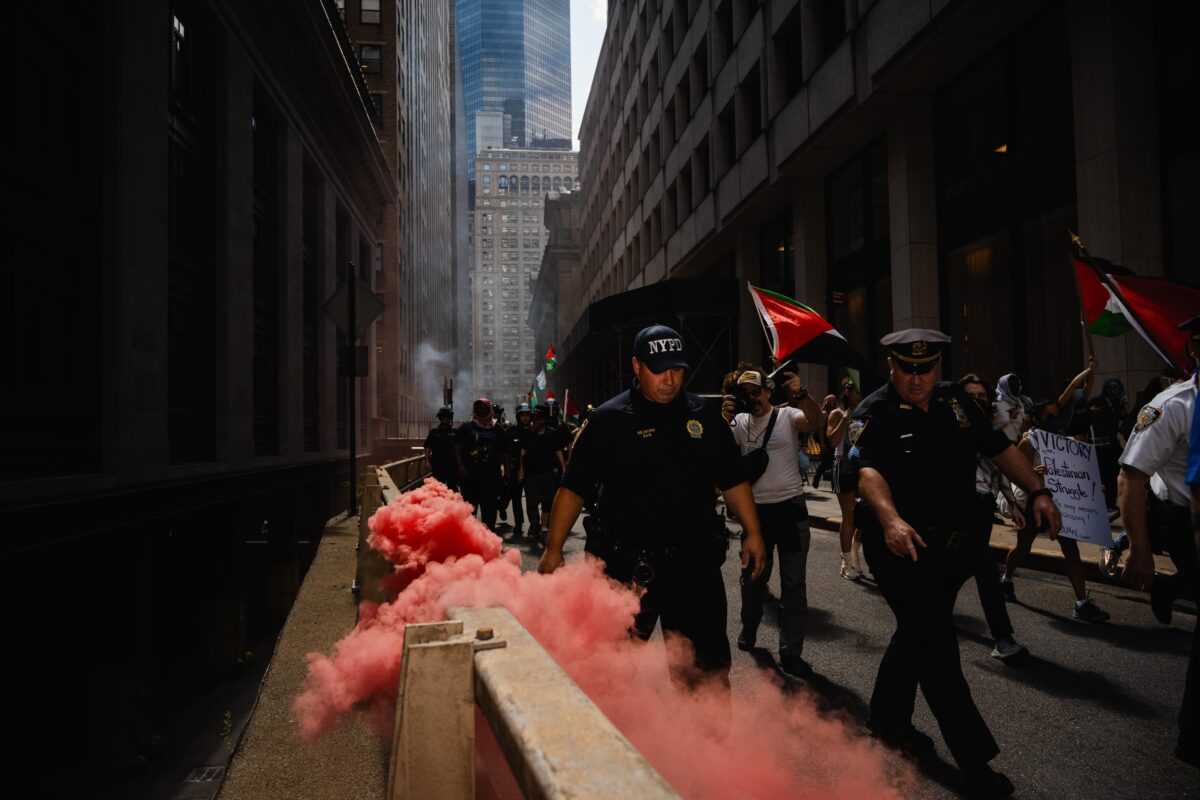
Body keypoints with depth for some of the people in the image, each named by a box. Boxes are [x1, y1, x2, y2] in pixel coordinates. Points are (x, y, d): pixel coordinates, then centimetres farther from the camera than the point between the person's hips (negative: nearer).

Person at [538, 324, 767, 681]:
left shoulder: (705, 415, 7)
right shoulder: (607, 420, -3)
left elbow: (733, 481, 15)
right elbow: (573, 488, -2)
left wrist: (753, 532, 9)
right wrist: (554, 549, -6)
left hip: (696, 562, 2)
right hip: (629, 569, -2)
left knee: (710, 666, 6)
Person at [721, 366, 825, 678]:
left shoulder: (788, 416, -6)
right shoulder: (740, 422, 3)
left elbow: (817, 421, -26)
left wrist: (800, 394, -43)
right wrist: (724, 419, -21)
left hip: (791, 508, -3)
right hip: (756, 510, 3)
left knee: (794, 583, 3)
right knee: (753, 576, 18)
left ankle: (791, 652, 12)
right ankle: (748, 629, 41)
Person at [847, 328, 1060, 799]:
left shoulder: (955, 401, 6)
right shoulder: (873, 413, -14)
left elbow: (999, 448, 14)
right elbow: (868, 469, -29)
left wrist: (1037, 492, 5)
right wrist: (891, 519, -46)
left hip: (952, 545, 7)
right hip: (902, 546, -7)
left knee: (918, 635, 19)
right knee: (937, 646, -3)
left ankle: (888, 718, 37)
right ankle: (974, 760, 7)